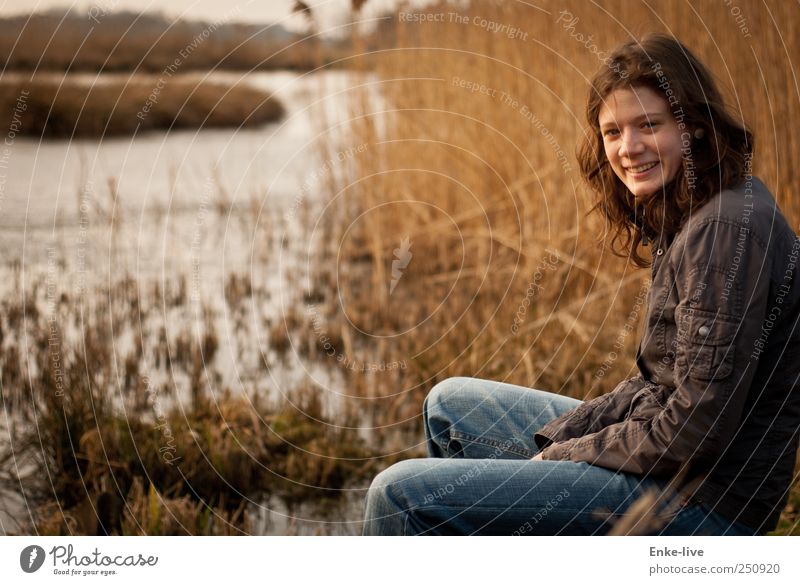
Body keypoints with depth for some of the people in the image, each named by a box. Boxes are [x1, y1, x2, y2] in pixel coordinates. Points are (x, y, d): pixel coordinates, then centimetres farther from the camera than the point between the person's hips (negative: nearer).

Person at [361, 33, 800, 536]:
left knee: (401, 494, -12)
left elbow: (699, 427, -24)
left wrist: (561, 456, -11)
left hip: (705, 500, -10)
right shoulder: (688, 219, 9)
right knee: (449, 404, 21)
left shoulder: (728, 229, -21)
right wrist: (552, 439, 1)